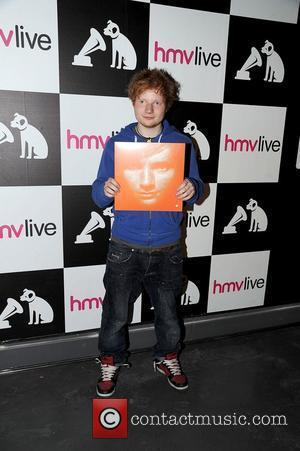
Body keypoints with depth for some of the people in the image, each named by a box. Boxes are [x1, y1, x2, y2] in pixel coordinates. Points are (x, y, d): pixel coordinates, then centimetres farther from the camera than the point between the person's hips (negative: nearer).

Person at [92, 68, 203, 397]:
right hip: (125, 247, 0)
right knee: (116, 312, 9)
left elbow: (195, 188, 4)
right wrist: (106, 190, -24)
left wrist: (192, 189, -20)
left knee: (168, 312, 15)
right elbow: (98, 196, -1)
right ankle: (111, 361, 36)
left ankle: (167, 358, 42)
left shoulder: (182, 143, 0)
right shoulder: (117, 143, 0)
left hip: (167, 248, 1)